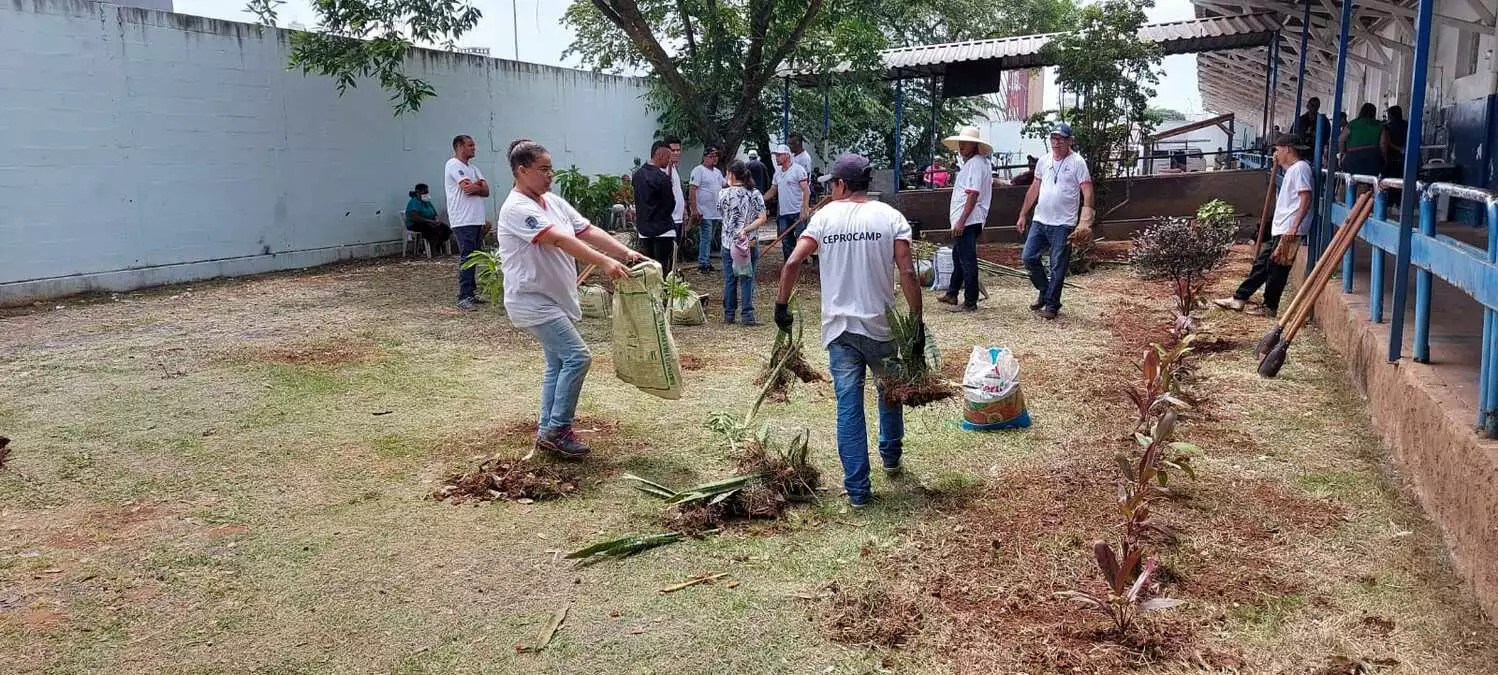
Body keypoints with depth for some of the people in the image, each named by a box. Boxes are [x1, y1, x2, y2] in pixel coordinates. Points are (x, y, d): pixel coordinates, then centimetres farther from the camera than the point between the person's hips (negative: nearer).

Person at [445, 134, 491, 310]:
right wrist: (479, 185, 2)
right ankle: (463, 298, -10)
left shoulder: (472, 168, 21)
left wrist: (474, 187, -12)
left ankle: (472, 293, 17)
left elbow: (486, 190, 8)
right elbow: (467, 187, -18)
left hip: (477, 220, 8)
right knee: (466, 259, -10)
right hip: (463, 221, -8)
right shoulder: (453, 164, -6)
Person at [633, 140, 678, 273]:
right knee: (663, 267, -3)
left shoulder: (637, 174, 7)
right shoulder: (662, 177, -17)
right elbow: (670, 205, -10)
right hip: (662, 229, -7)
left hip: (643, 229, 7)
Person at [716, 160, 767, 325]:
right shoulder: (754, 193, -2)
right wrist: (746, 229, -10)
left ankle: (729, 315, 17)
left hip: (728, 242, 0)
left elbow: (721, 212, 7)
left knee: (729, 280, 9)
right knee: (747, 279, 3)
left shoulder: (724, 194, -7)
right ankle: (747, 316, -1)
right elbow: (762, 218, -8)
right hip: (750, 243, 1)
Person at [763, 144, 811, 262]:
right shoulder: (778, 172, 15)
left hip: (798, 213, -7)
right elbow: (772, 192, 22)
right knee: (786, 242, 9)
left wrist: (805, 209, -23)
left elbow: (806, 191, -13)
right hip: (783, 213, 7)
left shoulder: (798, 169, -7)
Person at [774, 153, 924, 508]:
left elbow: (792, 263, -8)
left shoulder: (824, 216, 0)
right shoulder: (890, 217, -3)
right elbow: (908, 273, -11)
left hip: (839, 328, 0)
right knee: (890, 391, 25)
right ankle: (891, 458, 43)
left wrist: (781, 305, 4)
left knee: (848, 406, 5)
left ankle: (857, 490, 6)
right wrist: (917, 321, -4)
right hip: (881, 326, 0)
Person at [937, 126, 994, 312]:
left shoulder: (976, 163, -15)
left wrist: (961, 221, -26)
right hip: (961, 220, 11)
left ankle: (970, 302, 0)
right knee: (958, 257, 20)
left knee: (967, 261, -6)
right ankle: (952, 294, 33)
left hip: (967, 221, -11)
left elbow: (973, 194, -23)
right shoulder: (968, 162, 17)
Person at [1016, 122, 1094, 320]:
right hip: (1039, 221, 6)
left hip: (1063, 224, -6)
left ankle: (1052, 304, 12)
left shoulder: (1077, 162, -7)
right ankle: (1045, 291, 25)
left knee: (1058, 267, 1)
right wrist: (1022, 215, 14)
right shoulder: (1043, 161, 10)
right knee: (1028, 257, 5)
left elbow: (1087, 192, -11)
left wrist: (1085, 221, -21)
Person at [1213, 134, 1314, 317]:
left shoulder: (1300, 168, -13)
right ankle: (1239, 299, 17)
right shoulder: (1292, 169, 17)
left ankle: (1270, 307, 8)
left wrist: (1294, 227, -26)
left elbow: (1306, 198, -21)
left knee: (1276, 268, -2)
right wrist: (1279, 164, 25)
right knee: (1262, 263, 12)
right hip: (1279, 229, 10)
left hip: (1288, 231, -10)